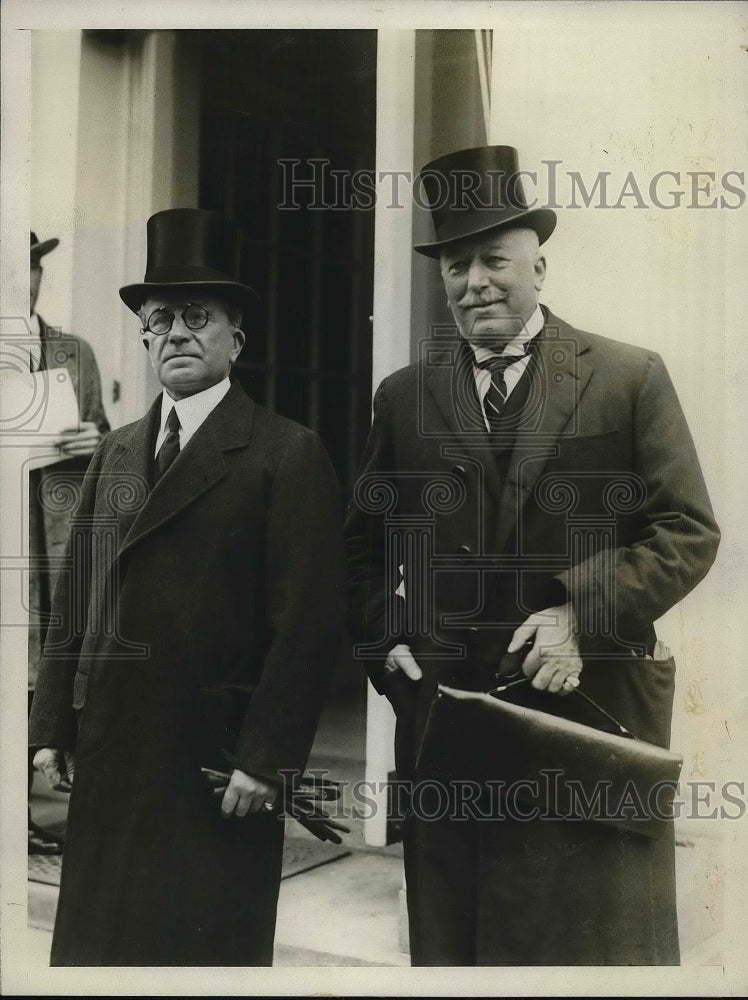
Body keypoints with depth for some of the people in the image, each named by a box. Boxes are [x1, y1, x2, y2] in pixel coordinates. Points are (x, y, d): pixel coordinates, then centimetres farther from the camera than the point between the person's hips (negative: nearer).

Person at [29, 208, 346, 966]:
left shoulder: (288, 455, -7)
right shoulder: (115, 452, 12)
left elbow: (309, 621, -12)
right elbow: (75, 601, 12)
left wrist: (264, 760, -14)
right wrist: (51, 727, 8)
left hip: (215, 767, -5)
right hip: (108, 757, 6)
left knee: (209, 947, 7)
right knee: (96, 941, 13)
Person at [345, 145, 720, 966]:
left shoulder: (630, 379, 0)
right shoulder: (403, 396, 9)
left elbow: (689, 530, -4)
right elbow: (364, 544, 14)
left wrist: (583, 615, -16)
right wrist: (384, 643, -1)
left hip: (592, 712, -2)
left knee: (604, 939, 7)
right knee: (453, 943, 12)